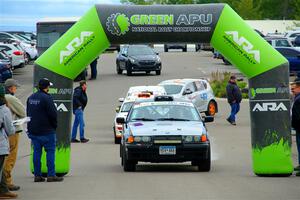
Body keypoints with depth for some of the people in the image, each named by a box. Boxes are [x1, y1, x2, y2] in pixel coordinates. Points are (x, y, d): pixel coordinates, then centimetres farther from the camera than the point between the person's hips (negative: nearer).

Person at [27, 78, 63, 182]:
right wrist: (54, 125, -1)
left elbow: (28, 113, 18)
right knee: (50, 151, -1)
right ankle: (51, 175, -3)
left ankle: (37, 175, 9)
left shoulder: (31, 98, 11)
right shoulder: (46, 98, -16)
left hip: (33, 130, 7)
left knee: (36, 152, 9)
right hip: (46, 131, -7)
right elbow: (53, 114, -17)